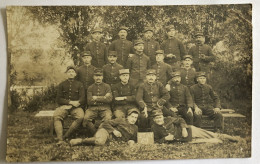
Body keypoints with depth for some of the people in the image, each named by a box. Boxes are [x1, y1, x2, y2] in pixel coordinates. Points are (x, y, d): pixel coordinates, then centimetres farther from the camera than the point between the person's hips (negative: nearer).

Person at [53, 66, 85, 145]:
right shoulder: (62, 85, 14)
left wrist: (71, 105, -12)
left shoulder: (79, 84, 12)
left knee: (81, 116, -32)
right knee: (56, 116, -30)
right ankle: (60, 139, -36)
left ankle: (65, 136, -24)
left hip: (76, 107, 0)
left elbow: (82, 99, 3)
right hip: (64, 106, 1)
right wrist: (70, 102, -9)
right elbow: (59, 99, 6)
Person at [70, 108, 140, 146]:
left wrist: (132, 141, 6)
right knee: (100, 141, -40)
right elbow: (106, 123, 1)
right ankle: (81, 140, -19)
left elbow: (134, 139, 30)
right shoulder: (121, 120, 5)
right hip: (107, 132, -4)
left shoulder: (135, 128, 18)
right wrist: (114, 130, -13)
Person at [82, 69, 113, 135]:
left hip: (105, 108, -1)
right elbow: (89, 101, 1)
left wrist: (96, 98, -1)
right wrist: (103, 98, -1)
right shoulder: (90, 88, 15)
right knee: (86, 118, -29)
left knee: (108, 118, -33)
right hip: (93, 108, 1)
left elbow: (109, 99, -2)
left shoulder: (107, 86, 13)